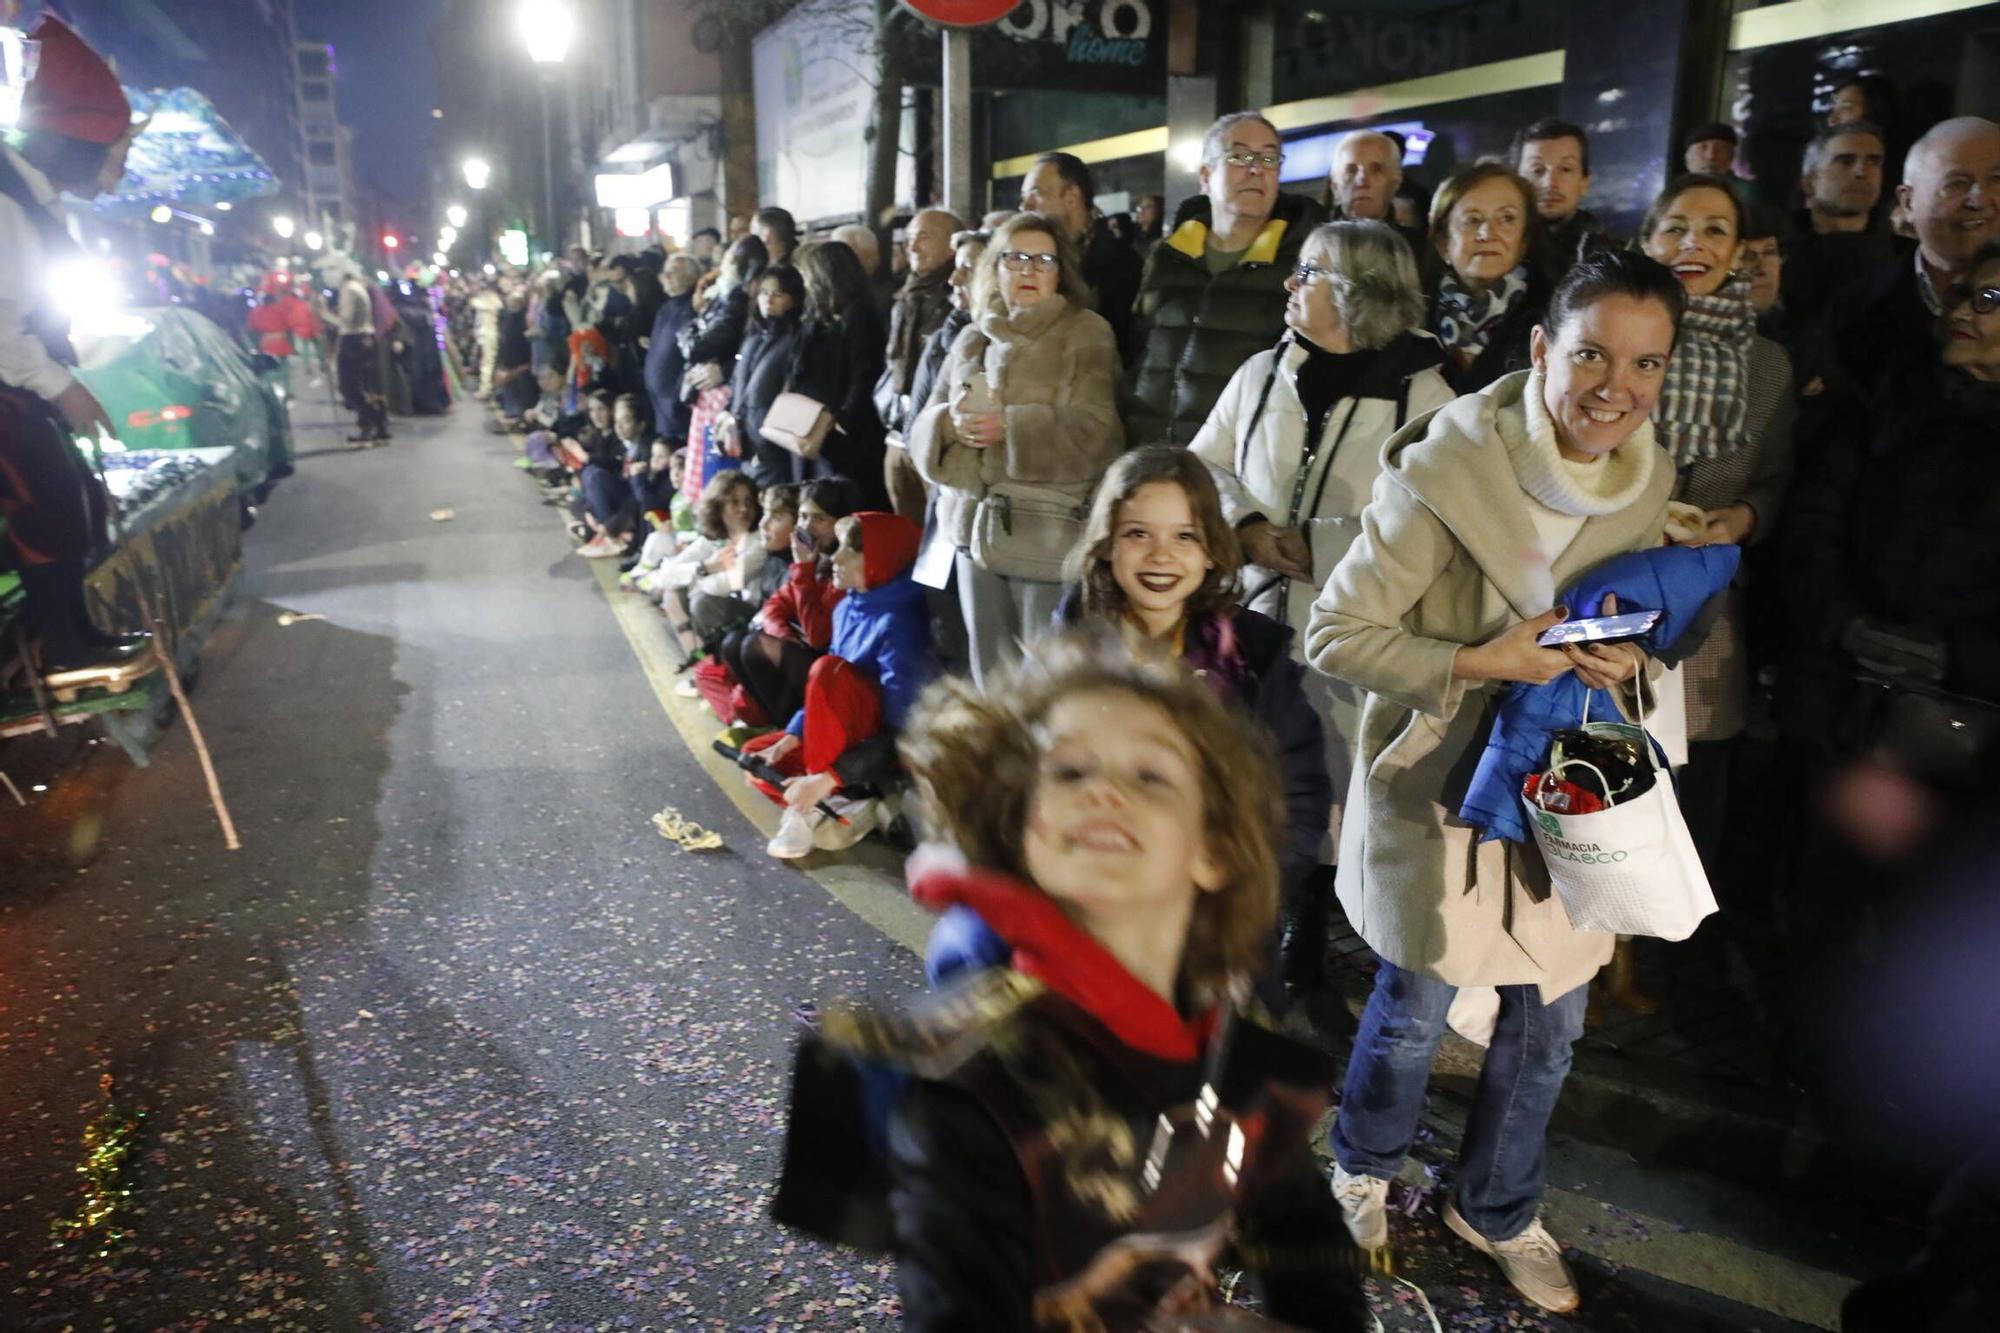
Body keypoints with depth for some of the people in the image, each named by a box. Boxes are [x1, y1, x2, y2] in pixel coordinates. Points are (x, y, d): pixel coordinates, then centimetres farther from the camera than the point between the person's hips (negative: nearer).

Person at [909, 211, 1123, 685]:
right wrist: (950, 421, -10)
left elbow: (1093, 432, -11)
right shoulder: (973, 339, 16)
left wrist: (1009, 427, -18)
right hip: (976, 529, 6)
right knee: (990, 676, 13)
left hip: (1051, 535, -5)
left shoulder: (1086, 332, 1)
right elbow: (925, 433, 13)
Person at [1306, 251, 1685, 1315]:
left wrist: (1621, 659, -10)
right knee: (1416, 1009, 13)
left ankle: (1495, 1209, 45)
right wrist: (1481, 662, -28)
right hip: (1439, 784, -5)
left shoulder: (1646, 480, -3)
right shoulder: (1446, 471, -23)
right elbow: (1337, 635, -20)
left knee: (1548, 1023, 18)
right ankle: (1365, 1166, 46)